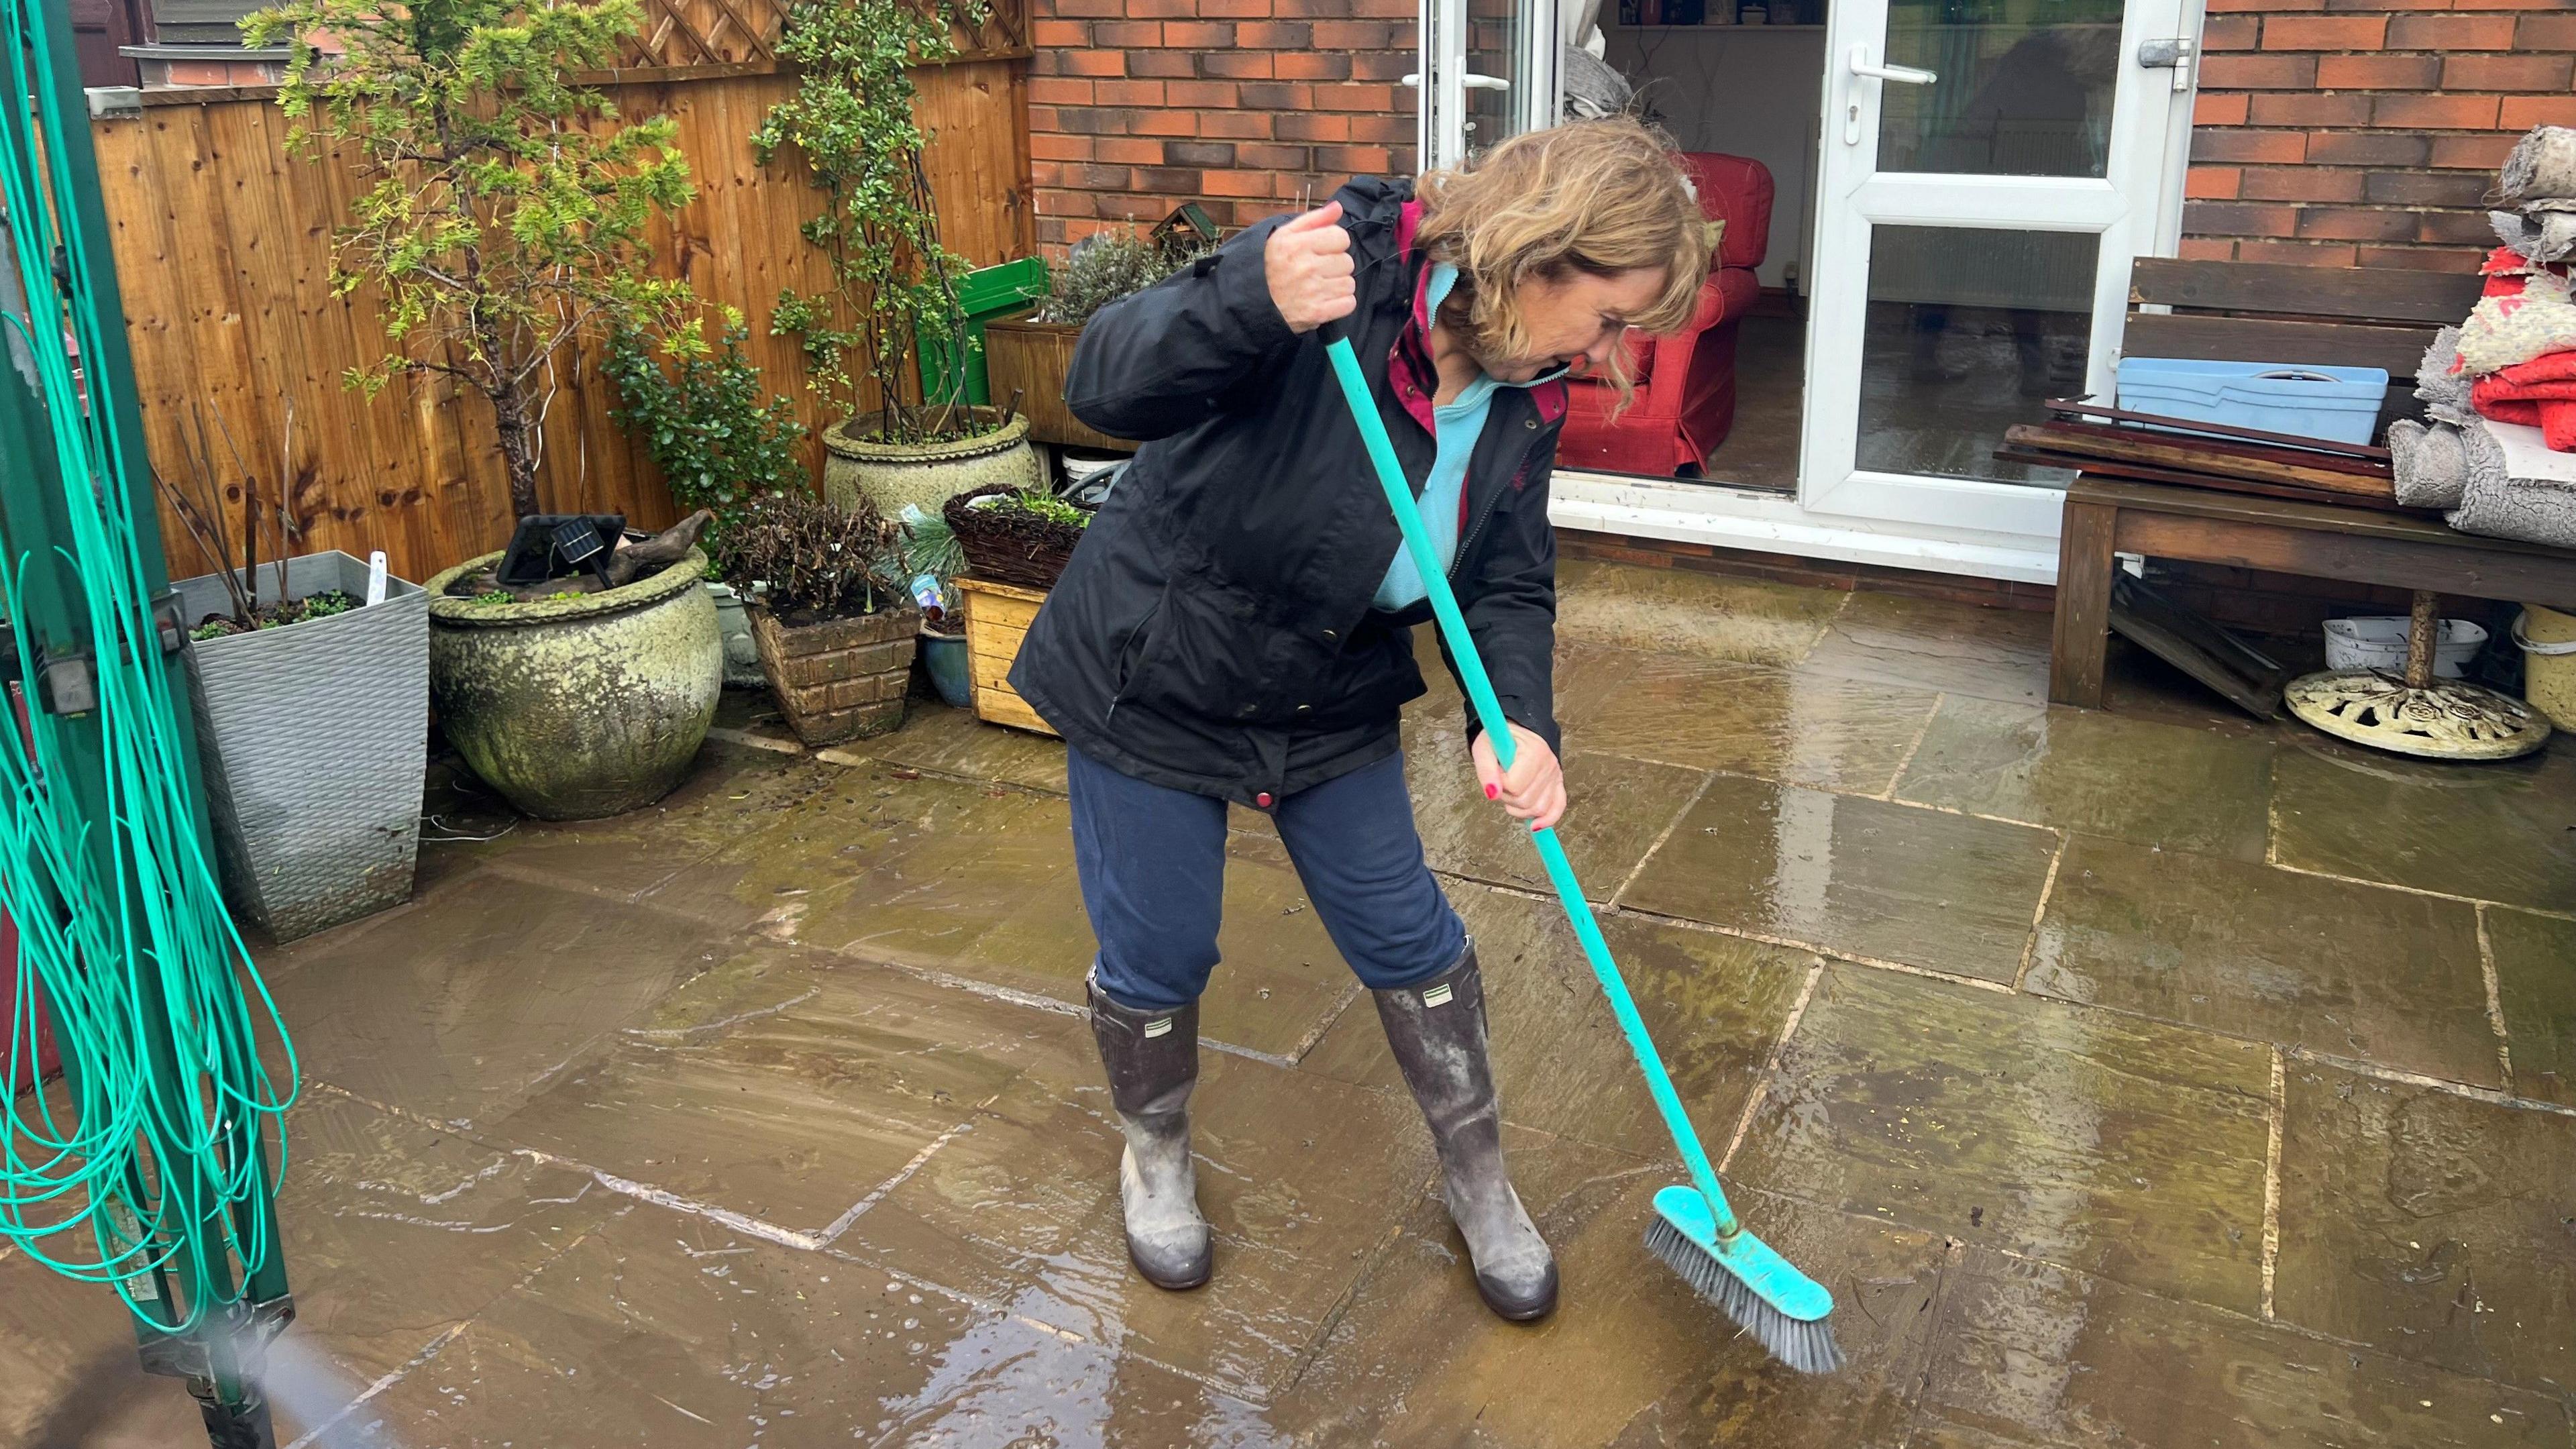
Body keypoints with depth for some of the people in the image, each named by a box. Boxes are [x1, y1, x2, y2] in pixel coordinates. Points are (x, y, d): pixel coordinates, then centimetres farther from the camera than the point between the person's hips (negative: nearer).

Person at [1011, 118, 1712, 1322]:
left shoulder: (1529, 393, -8)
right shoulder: (1342, 267, -29)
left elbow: (1510, 584, -3)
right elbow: (1105, 386, -33)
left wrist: (1518, 723, -23)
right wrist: (1252, 303, -52)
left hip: (1333, 703, 5)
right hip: (1152, 681, -5)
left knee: (1410, 941, 11)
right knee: (1157, 956, 9)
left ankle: (1478, 1180, 34)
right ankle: (1153, 1154, 40)